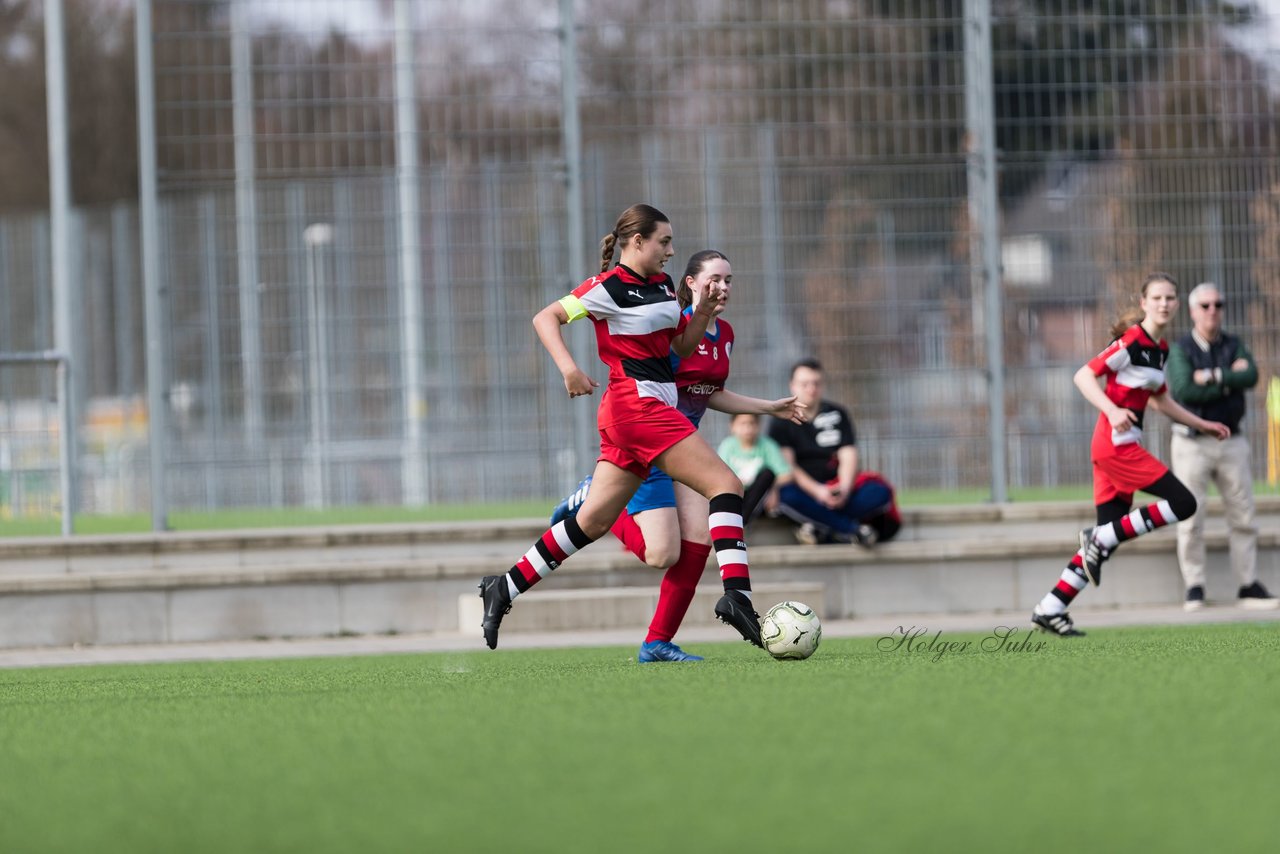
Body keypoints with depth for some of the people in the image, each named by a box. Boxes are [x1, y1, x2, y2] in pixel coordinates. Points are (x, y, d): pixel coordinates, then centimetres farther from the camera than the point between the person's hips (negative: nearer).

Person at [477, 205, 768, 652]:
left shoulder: (662, 285, 16)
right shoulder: (611, 287, -9)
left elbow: (682, 347, 21)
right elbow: (546, 318, -9)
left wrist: (704, 312, 3)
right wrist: (568, 367, -23)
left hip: (655, 410, 9)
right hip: (637, 407, -9)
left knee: (592, 523, 9)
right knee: (725, 484, -14)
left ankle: (504, 588, 13)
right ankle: (736, 594, -23)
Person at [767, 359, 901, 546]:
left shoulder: (837, 414, 15)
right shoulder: (781, 423, 6)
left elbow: (848, 457, 3)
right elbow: (786, 464, -7)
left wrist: (844, 489, -18)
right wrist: (816, 490, -23)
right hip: (804, 491, -2)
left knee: (880, 490, -25)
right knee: (786, 495, -38)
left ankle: (821, 530, -35)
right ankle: (853, 530, -39)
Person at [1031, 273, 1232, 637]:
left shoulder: (1160, 347, 15)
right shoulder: (1131, 341, -12)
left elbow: (1160, 401, 28)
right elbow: (1084, 376, -17)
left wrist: (1202, 425, 29)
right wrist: (1112, 411, -31)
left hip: (1122, 446, 9)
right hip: (1116, 443, -9)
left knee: (1108, 538, 6)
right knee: (1183, 503, -12)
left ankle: (1050, 610, 8)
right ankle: (1100, 538, -7)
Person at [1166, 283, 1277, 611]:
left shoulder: (1234, 346, 8)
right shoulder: (1180, 350, -2)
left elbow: (1251, 375, -11)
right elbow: (1183, 390, -18)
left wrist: (1212, 376, -17)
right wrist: (1229, 382, -13)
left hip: (1232, 443, 3)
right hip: (1192, 444, -3)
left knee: (1243, 518, 4)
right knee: (1190, 520, -4)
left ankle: (1248, 586, 11)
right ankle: (1194, 589, 2)